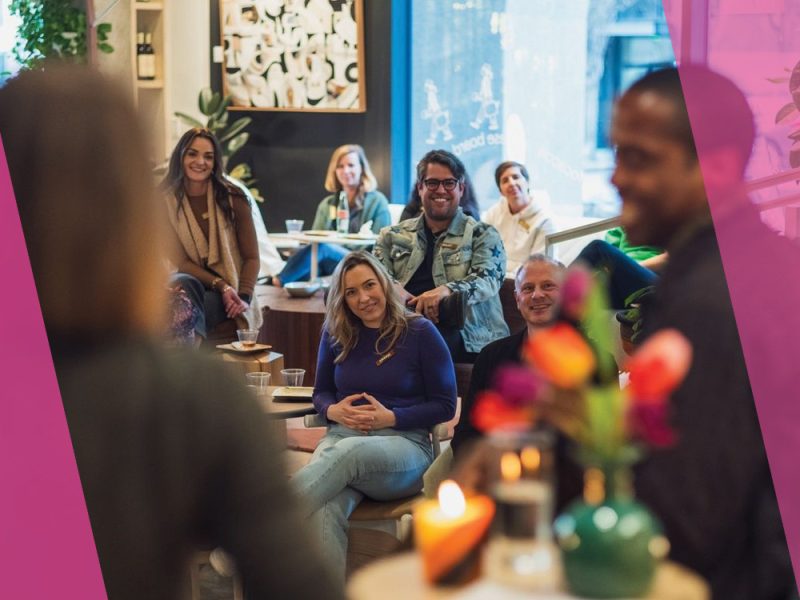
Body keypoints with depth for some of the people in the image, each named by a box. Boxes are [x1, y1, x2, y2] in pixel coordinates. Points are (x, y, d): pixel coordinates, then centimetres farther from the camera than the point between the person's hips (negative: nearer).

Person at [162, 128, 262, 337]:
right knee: (181, 283, -35)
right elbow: (181, 261, -4)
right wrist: (221, 286, -18)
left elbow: (251, 257, -2)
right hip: (193, 281, 1)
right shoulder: (166, 201, -3)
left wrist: (244, 298, -18)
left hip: (232, 291, -1)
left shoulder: (232, 198, -3)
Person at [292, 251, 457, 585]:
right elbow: (321, 392, 25)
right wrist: (334, 410, -1)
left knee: (350, 452, -42)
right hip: (341, 437, 3)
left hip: (405, 443, -3)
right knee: (324, 510, -36)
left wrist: (391, 418, -11)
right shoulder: (336, 333, 14)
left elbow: (445, 406, 4)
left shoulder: (420, 333, 3)